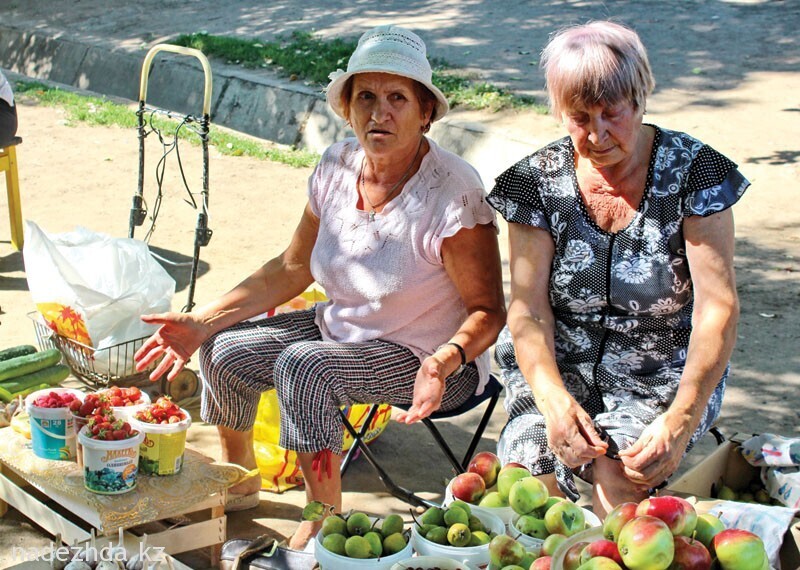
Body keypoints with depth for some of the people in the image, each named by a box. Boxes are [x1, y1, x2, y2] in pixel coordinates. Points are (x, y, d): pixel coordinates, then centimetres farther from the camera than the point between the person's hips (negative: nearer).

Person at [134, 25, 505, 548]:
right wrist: (202, 322, -3)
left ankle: (324, 523, -8)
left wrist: (446, 361, -40)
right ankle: (240, 480, 25)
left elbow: (488, 312, -19)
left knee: (303, 365, -29)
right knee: (224, 352, -4)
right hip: (345, 328, 7)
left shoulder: (452, 192, -25)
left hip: (429, 357, -7)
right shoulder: (337, 167, -7)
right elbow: (293, 269, 4)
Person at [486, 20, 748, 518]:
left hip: (663, 378, -1)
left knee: (619, 472, -30)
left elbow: (718, 308, -12)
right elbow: (528, 307, -6)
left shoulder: (693, 173, -7)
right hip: (558, 370, 2)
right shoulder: (539, 180, -1)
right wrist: (554, 399, -25)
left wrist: (680, 421, -26)